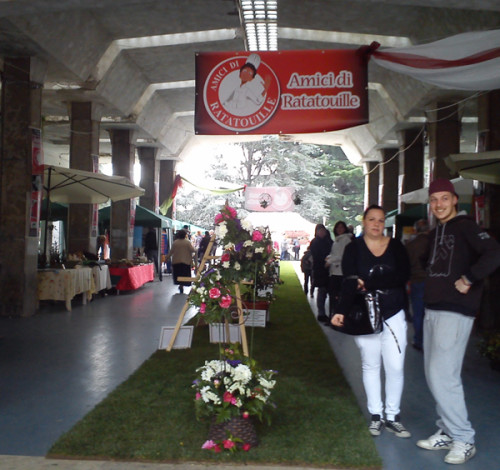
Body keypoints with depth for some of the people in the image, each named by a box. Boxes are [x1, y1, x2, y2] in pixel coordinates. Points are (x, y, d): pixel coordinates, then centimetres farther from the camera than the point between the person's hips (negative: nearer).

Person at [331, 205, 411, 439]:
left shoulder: (396, 246, 1)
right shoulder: (354, 249, -4)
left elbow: (403, 276, -13)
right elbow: (349, 281, -17)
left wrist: (369, 283, -18)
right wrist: (341, 310, -31)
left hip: (393, 314, 1)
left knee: (395, 366, 1)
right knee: (370, 365, 10)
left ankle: (392, 416, 15)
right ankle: (376, 415, 21)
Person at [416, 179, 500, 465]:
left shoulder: (465, 227, -8)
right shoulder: (436, 233, 18)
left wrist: (468, 279, -20)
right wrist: (432, 283, 9)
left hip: (455, 312, -9)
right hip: (433, 310, 9)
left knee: (443, 376, -11)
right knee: (435, 375, 13)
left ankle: (464, 440, 1)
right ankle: (447, 433, 24)